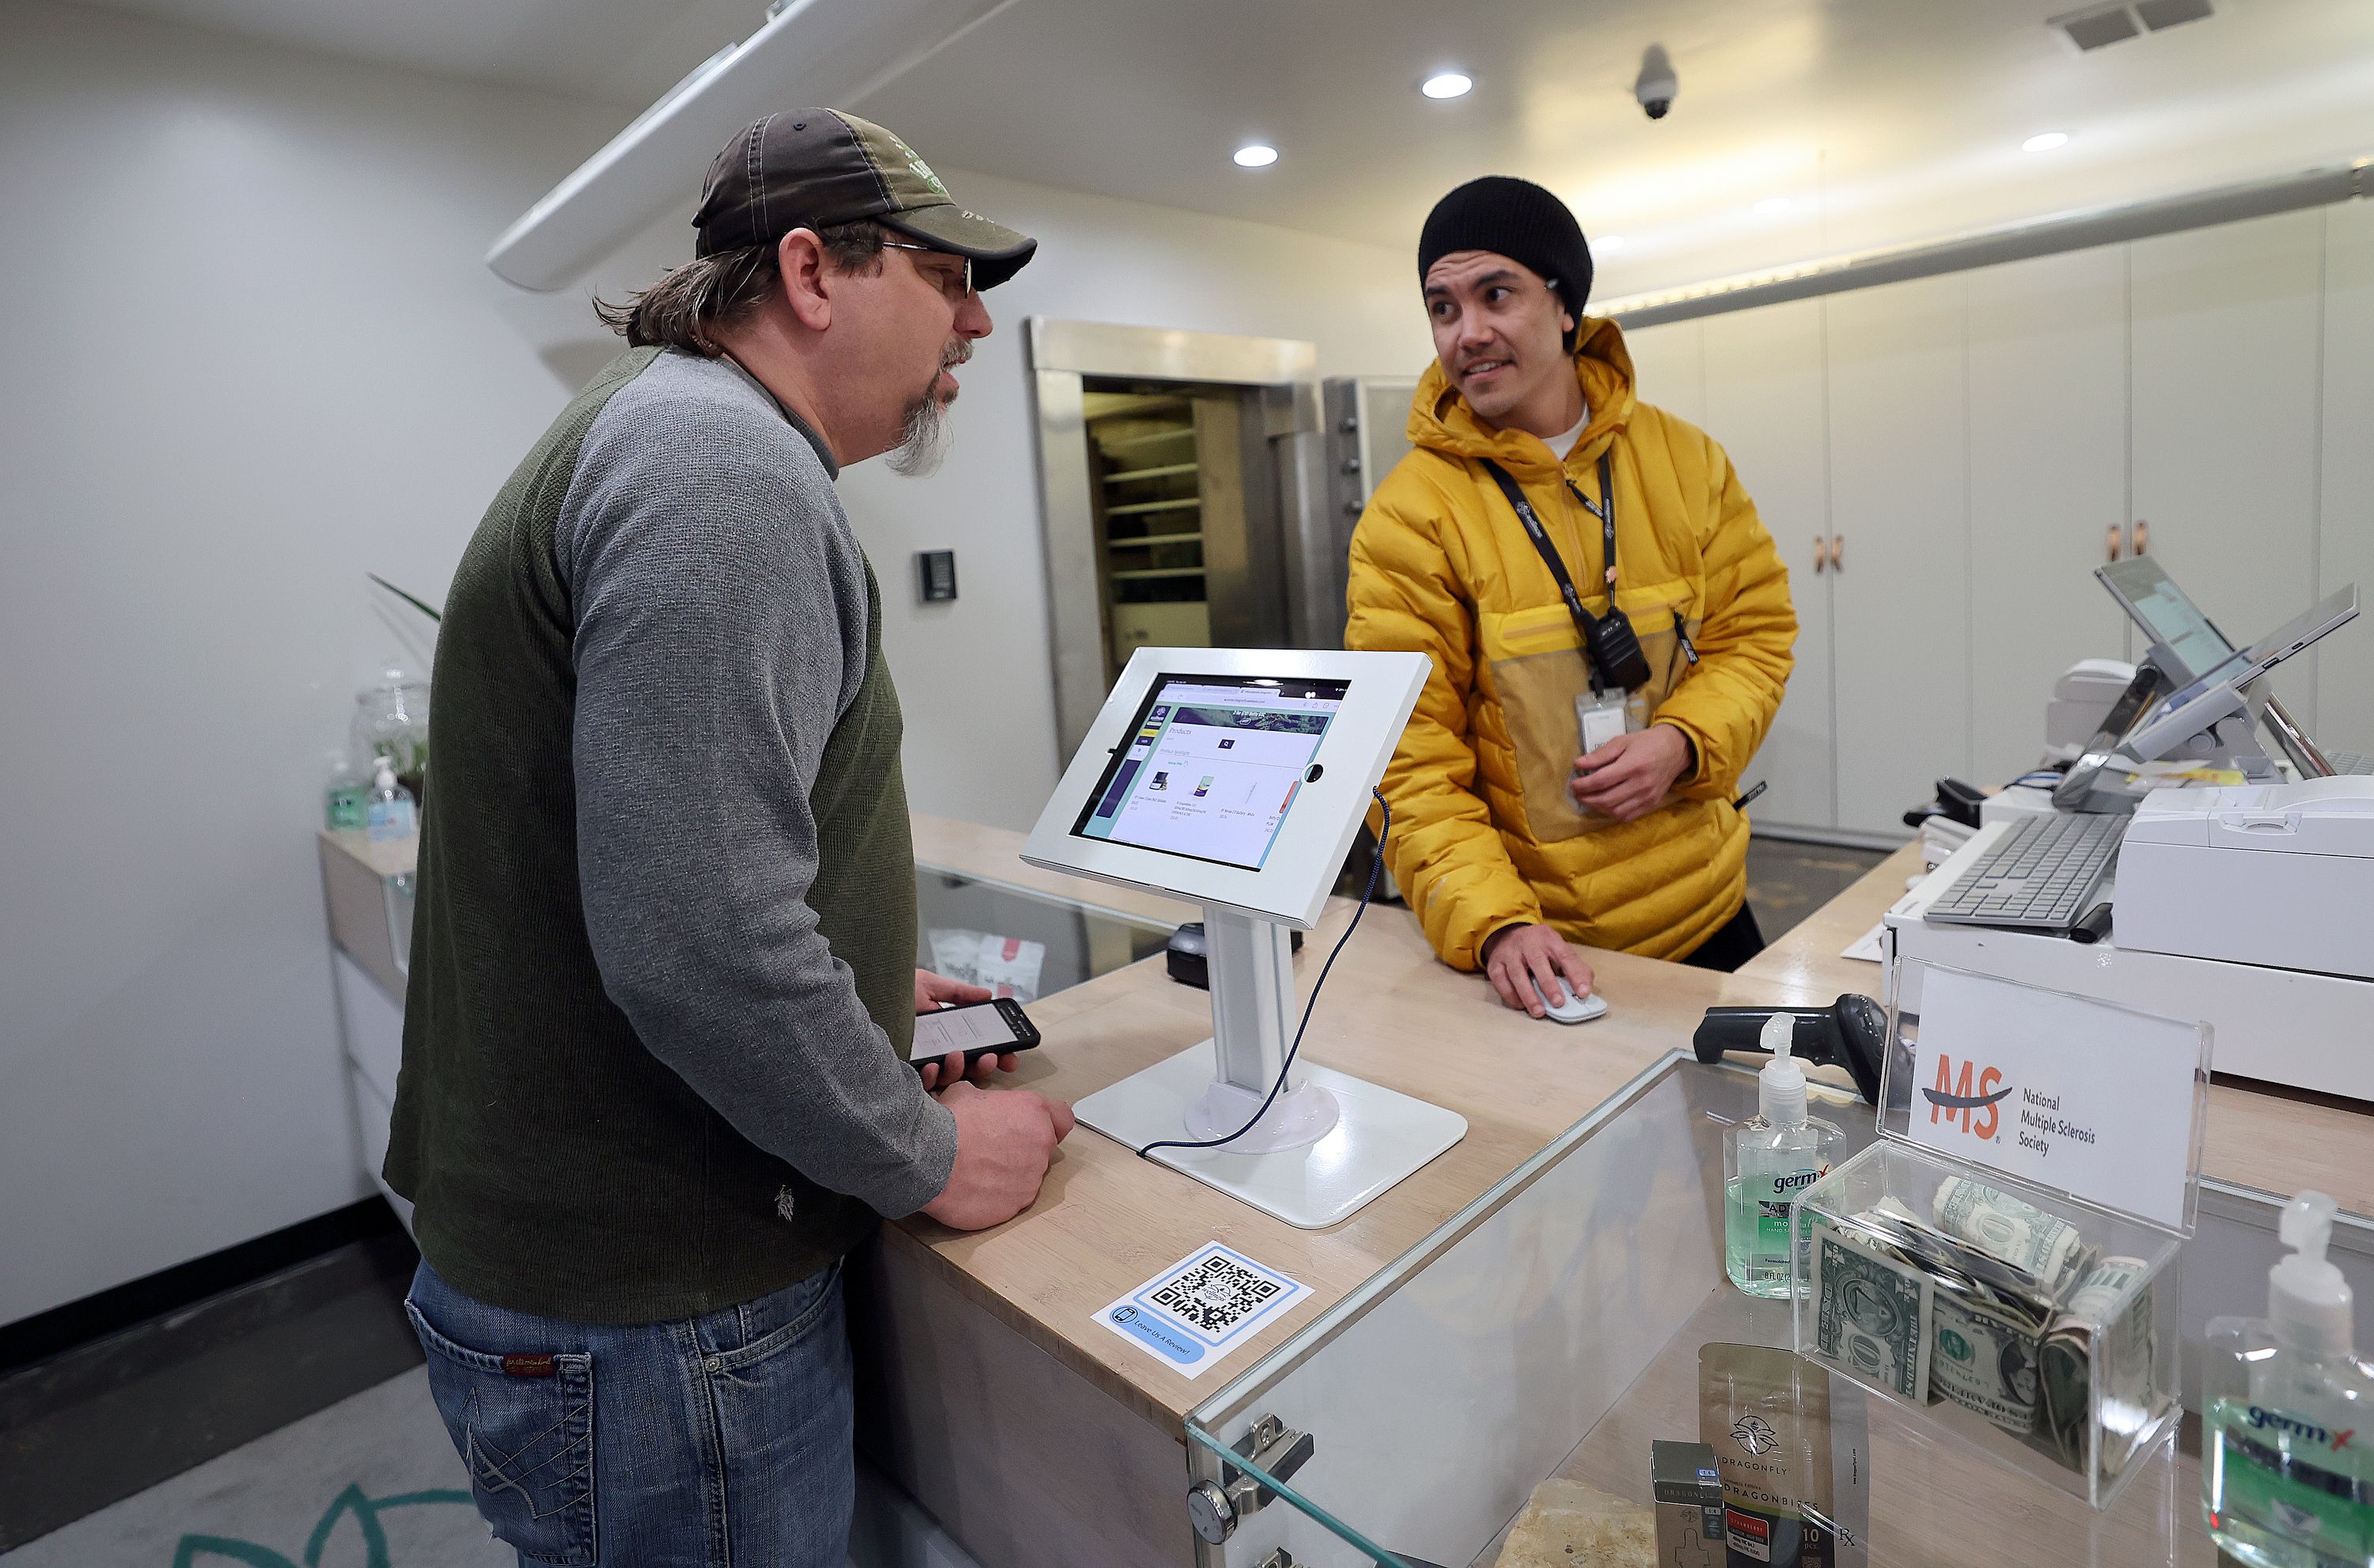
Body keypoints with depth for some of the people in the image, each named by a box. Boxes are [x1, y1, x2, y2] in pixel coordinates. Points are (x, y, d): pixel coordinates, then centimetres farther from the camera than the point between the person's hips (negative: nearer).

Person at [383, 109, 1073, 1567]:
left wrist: (862, 990, 14)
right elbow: (699, 941, -31)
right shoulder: (726, 471, -22)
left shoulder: (668, 431, 14)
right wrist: (931, 1154, -15)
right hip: (653, 1325, -10)